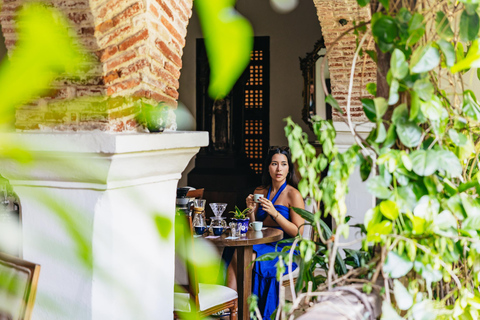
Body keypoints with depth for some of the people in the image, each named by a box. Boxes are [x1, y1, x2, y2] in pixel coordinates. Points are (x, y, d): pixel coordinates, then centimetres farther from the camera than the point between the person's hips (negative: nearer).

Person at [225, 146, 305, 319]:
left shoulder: (293, 195, -4)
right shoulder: (259, 192, 14)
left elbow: (298, 232, -10)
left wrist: (274, 213, -18)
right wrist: (251, 211, -3)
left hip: (285, 249, -5)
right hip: (262, 245, 5)